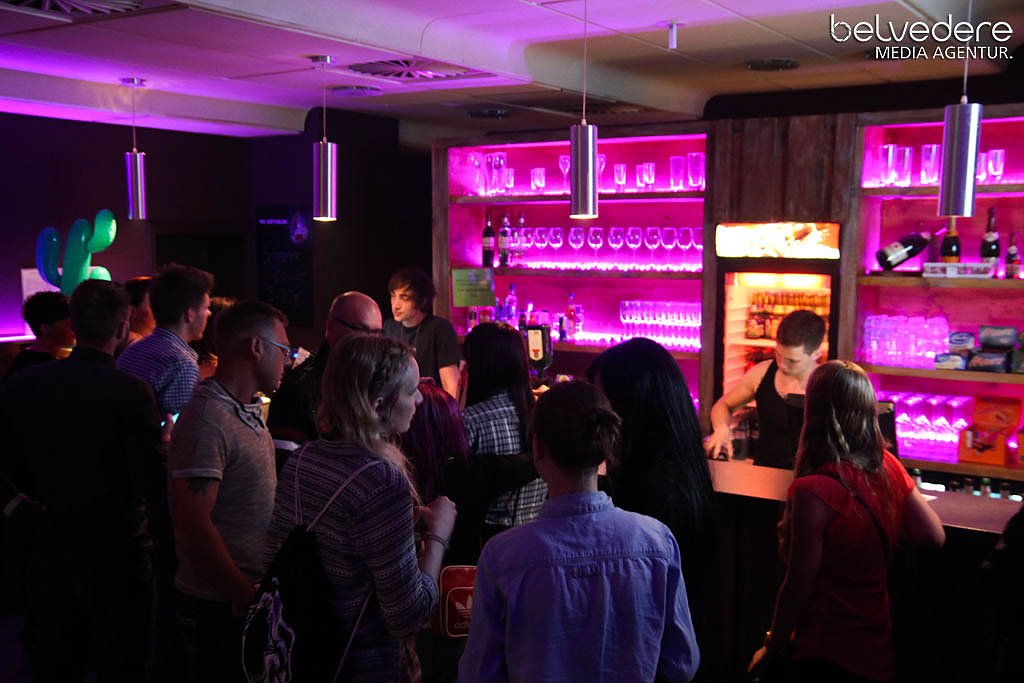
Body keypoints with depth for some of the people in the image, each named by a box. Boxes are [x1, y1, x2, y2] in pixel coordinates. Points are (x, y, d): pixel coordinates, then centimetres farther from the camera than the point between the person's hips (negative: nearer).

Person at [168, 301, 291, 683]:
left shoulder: (249, 411, 8)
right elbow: (193, 527, -24)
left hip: (255, 592, 8)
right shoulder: (207, 419, -20)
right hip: (223, 606, -8)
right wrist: (247, 597, -20)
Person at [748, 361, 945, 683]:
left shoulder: (813, 490, -25)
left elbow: (798, 586, -19)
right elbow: (934, 536, 5)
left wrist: (772, 647, -5)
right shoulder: (889, 468, -6)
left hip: (827, 657, -7)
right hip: (878, 649, 7)